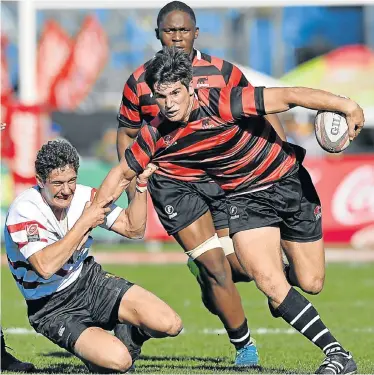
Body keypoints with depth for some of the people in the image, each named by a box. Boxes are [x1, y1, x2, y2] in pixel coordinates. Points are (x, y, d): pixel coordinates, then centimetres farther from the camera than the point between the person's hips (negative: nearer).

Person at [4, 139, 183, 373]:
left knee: (170, 325, -12)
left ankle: (130, 333, 20)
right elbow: (46, 266, -35)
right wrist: (84, 222, -29)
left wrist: (141, 184, -11)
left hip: (90, 279, 6)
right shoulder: (24, 210, -22)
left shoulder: (84, 196, -6)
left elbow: (133, 229, 2)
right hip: (53, 307, -5)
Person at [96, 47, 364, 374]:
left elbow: (289, 96, -33)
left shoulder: (223, 104, -28)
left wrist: (345, 105, -41)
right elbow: (122, 173, 3)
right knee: (269, 282, -18)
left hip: (287, 181, -2)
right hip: (245, 199, 2)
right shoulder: (156, 135, -13)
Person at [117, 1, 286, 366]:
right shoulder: (139, 82, 0)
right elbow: (127, 134, 12)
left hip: (222, 179, 2)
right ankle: (244, 347, 2)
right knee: (216, 265, -13)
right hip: (172, 183, -2)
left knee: (241, 267, -3)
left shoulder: (224, 72, 0)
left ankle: (203, 271, 34)